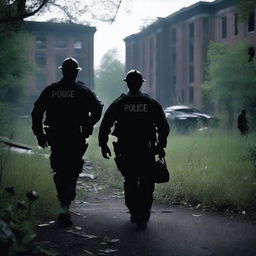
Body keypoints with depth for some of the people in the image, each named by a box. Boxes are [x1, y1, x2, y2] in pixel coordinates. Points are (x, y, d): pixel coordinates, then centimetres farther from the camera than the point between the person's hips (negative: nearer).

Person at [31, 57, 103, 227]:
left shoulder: (50, 90, 5)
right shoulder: (83, 91, -2)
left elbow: (36, 112, 3)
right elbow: (98, 109, -6)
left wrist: (39, 134, 10)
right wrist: (88, 125, 10)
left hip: (55, 138, 3)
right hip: (76, 139, -2)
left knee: (59, 171, 15)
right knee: (72, 172, 1)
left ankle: (64, 203, 23)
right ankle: (65, 207, -10)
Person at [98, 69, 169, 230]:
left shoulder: (118, 104, 1)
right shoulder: (152, 103, 2)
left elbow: (105, 125, -2)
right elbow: (164, 127, 1)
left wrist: (103, 145, 8)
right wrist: (161, 146, 10)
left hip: (125, 152, 1)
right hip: (147, 152, 0)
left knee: (130, 183, 15)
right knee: (146, 185, 6)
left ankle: (134, 213, 17)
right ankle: (142, 218, 0)